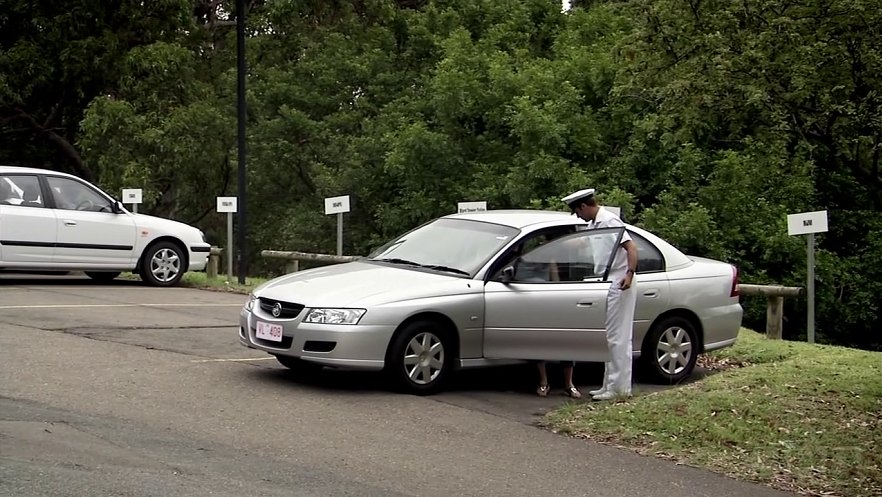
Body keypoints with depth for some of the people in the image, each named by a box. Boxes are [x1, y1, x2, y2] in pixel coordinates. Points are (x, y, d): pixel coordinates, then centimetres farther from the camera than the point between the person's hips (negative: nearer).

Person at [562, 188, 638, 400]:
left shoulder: (609, 221, -13)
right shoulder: (593, 225, 15)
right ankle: (610, 385, 18)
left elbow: (631, 247, -22)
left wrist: (630, 274, -33)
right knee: (610, 338, 12)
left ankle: (620, 387, -4)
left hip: (619, 286, -10)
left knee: (617, 338, -7)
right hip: (605, 286, 10)